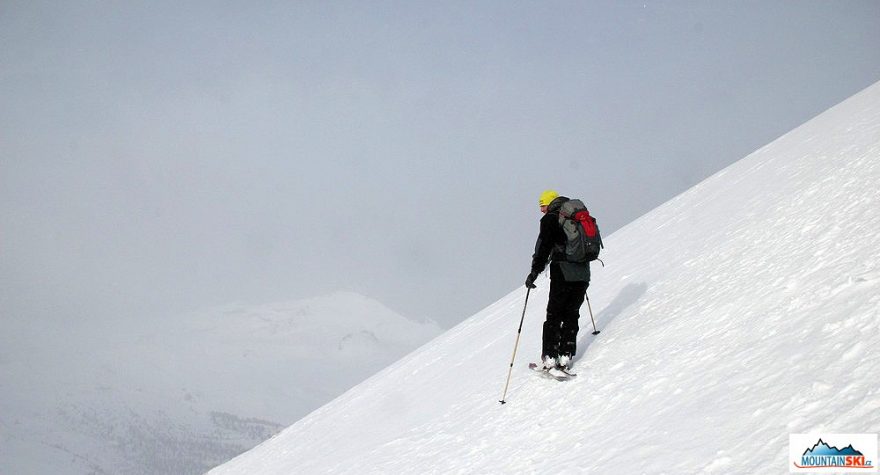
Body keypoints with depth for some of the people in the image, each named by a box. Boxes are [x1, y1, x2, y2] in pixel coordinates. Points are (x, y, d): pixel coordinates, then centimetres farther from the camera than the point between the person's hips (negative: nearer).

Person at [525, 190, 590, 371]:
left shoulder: (550, 219, -3)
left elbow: (543, 247, -12)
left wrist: (535, 271, -11)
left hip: (562, 273, -6)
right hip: (583, 274, 6)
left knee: (554, 315, 3)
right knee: (571, 315, 13)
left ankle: (550, 357, -2)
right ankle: (566, 356, 7)